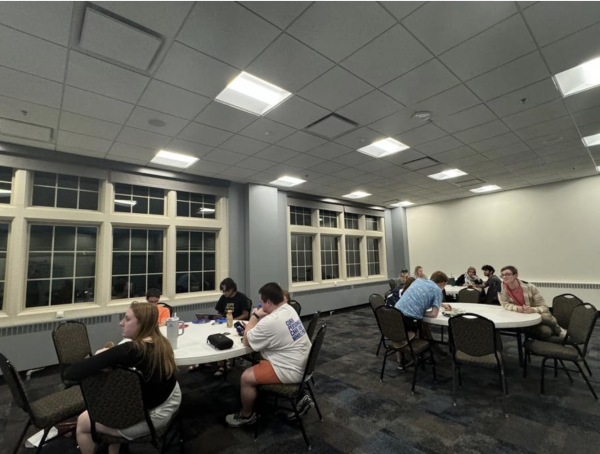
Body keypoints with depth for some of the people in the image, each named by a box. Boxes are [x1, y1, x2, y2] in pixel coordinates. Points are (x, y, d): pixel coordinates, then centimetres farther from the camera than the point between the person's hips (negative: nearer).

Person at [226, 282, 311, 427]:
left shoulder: (269, 322, -28)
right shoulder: (289, 309, 0)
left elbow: (247, 341, -11)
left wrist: (254, 316, -4)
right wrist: (259, 317, 0)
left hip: (291, 371, -9)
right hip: (301, 364, 9)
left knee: (246, 377, -2)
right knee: (259, 365, 26)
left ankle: (246, 416, 25)